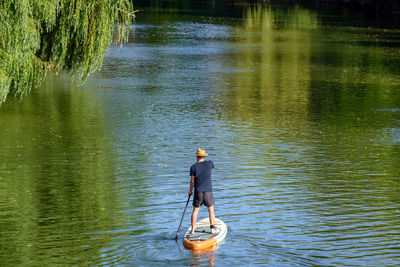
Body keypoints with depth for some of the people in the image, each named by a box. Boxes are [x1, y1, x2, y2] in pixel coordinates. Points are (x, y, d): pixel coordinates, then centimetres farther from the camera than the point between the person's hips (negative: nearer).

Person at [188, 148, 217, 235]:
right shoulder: (209, 163, -2)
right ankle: (212, 228, 8)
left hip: (198, 192, 0)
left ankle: (193, 230, 7)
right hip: (208, 191, 0)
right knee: (211, 210, 10)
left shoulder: (194, 167, -4)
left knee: (195, 210, 7)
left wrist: (190, 191, 12)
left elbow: (192, 181, -1)